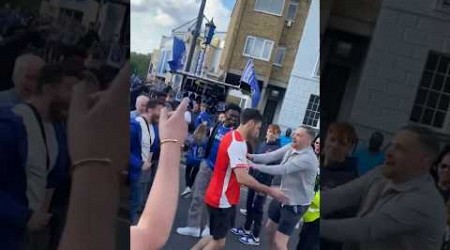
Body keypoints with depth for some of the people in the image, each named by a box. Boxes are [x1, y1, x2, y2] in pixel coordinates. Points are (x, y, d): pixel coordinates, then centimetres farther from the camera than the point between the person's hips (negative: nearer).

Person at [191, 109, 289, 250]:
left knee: (216, 237, 21)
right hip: (222, 199, -10)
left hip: (222, 197, 10)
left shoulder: (232, 137, 7)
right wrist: (269, 191, -25)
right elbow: (242, 178, -31)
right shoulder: (237, 143, -24)